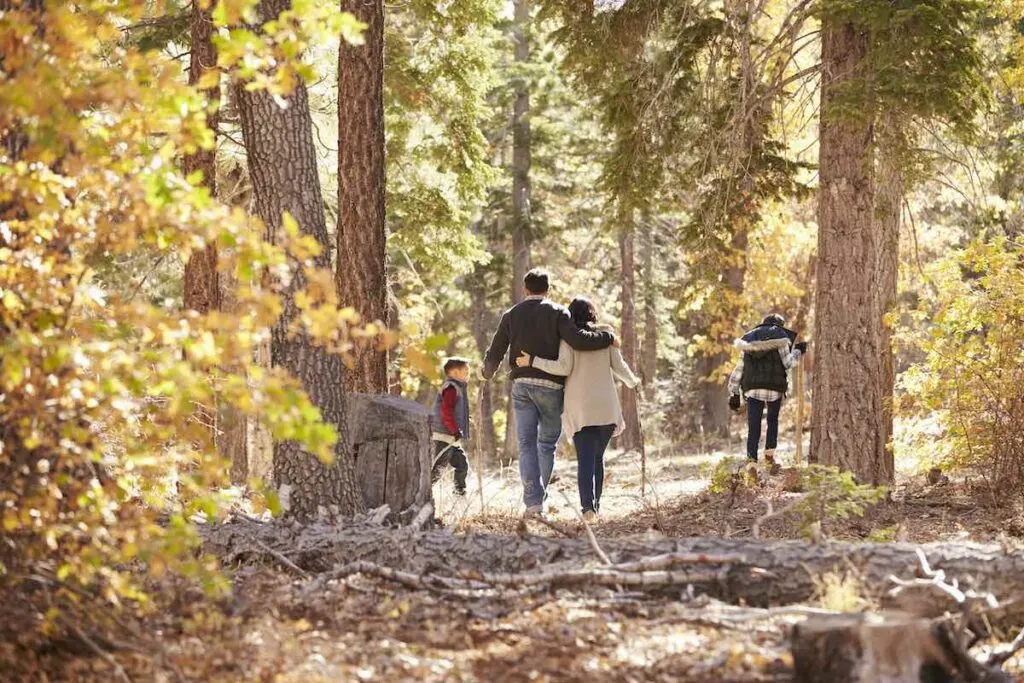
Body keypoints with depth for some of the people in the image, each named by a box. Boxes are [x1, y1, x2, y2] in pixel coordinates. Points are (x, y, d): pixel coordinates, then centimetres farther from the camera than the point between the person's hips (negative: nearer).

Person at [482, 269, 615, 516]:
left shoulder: (511, 315, 8)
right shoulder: (557, 313, -2)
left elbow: (495, 353, 9)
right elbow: (578, 340, -16)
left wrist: (487, 372, 29)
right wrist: (607, 338, -3)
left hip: (521, 384, 2)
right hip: (550, 385, -2)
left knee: (527, 445, 1)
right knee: (547, 442, 11)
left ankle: (532, 500, -7)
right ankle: (539, 494, 8)